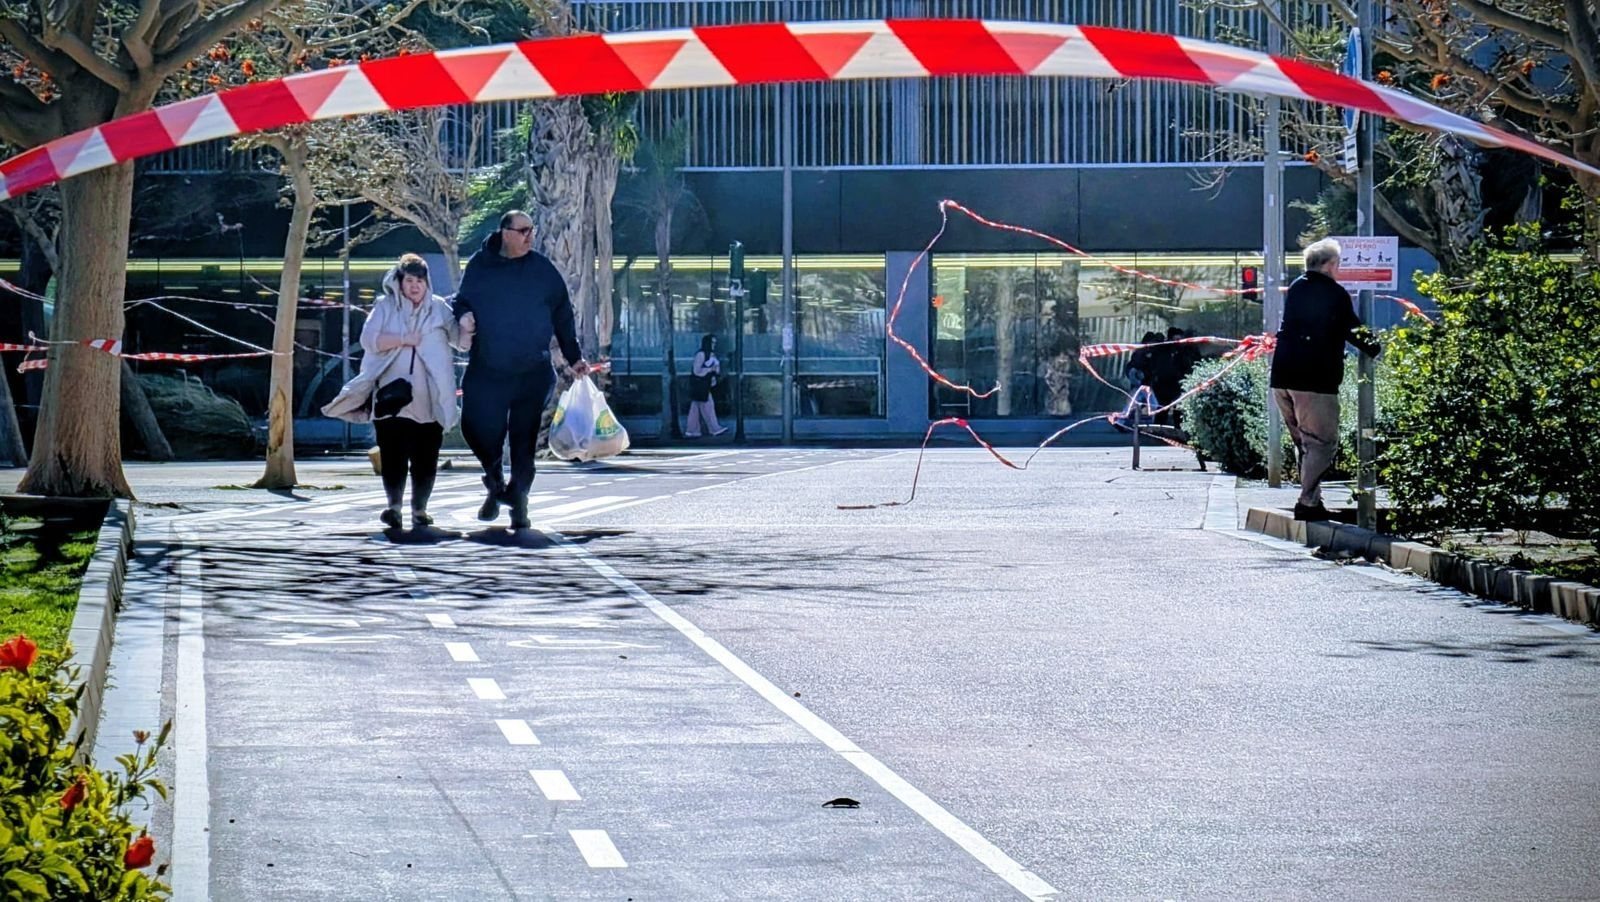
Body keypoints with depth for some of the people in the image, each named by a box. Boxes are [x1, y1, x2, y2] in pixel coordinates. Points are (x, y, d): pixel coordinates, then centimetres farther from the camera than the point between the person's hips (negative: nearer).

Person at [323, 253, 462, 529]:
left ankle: (419, 509, 13)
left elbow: (460, 339, 5)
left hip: (428, 399, 1)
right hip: (392, 395, -1)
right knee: (392, 454, -7)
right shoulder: (385, 307, 8)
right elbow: (369, 339, -4)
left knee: (425, 456, 2)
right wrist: (403, 340, -11)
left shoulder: (439, 308, 12)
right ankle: (394, 506, -1)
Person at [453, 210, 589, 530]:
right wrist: (463, 317, -7)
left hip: (532, 373, 0)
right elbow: (462, 300, 17)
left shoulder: (543, 270, 3)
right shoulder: (480, 266, 4)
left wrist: (574, 358, 9)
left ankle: (519, 500, 13)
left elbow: (562, 316, 9)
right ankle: (496, 485, 23)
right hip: (486, 371, 0)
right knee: (477, 429, -3)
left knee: (524, 438, 1)